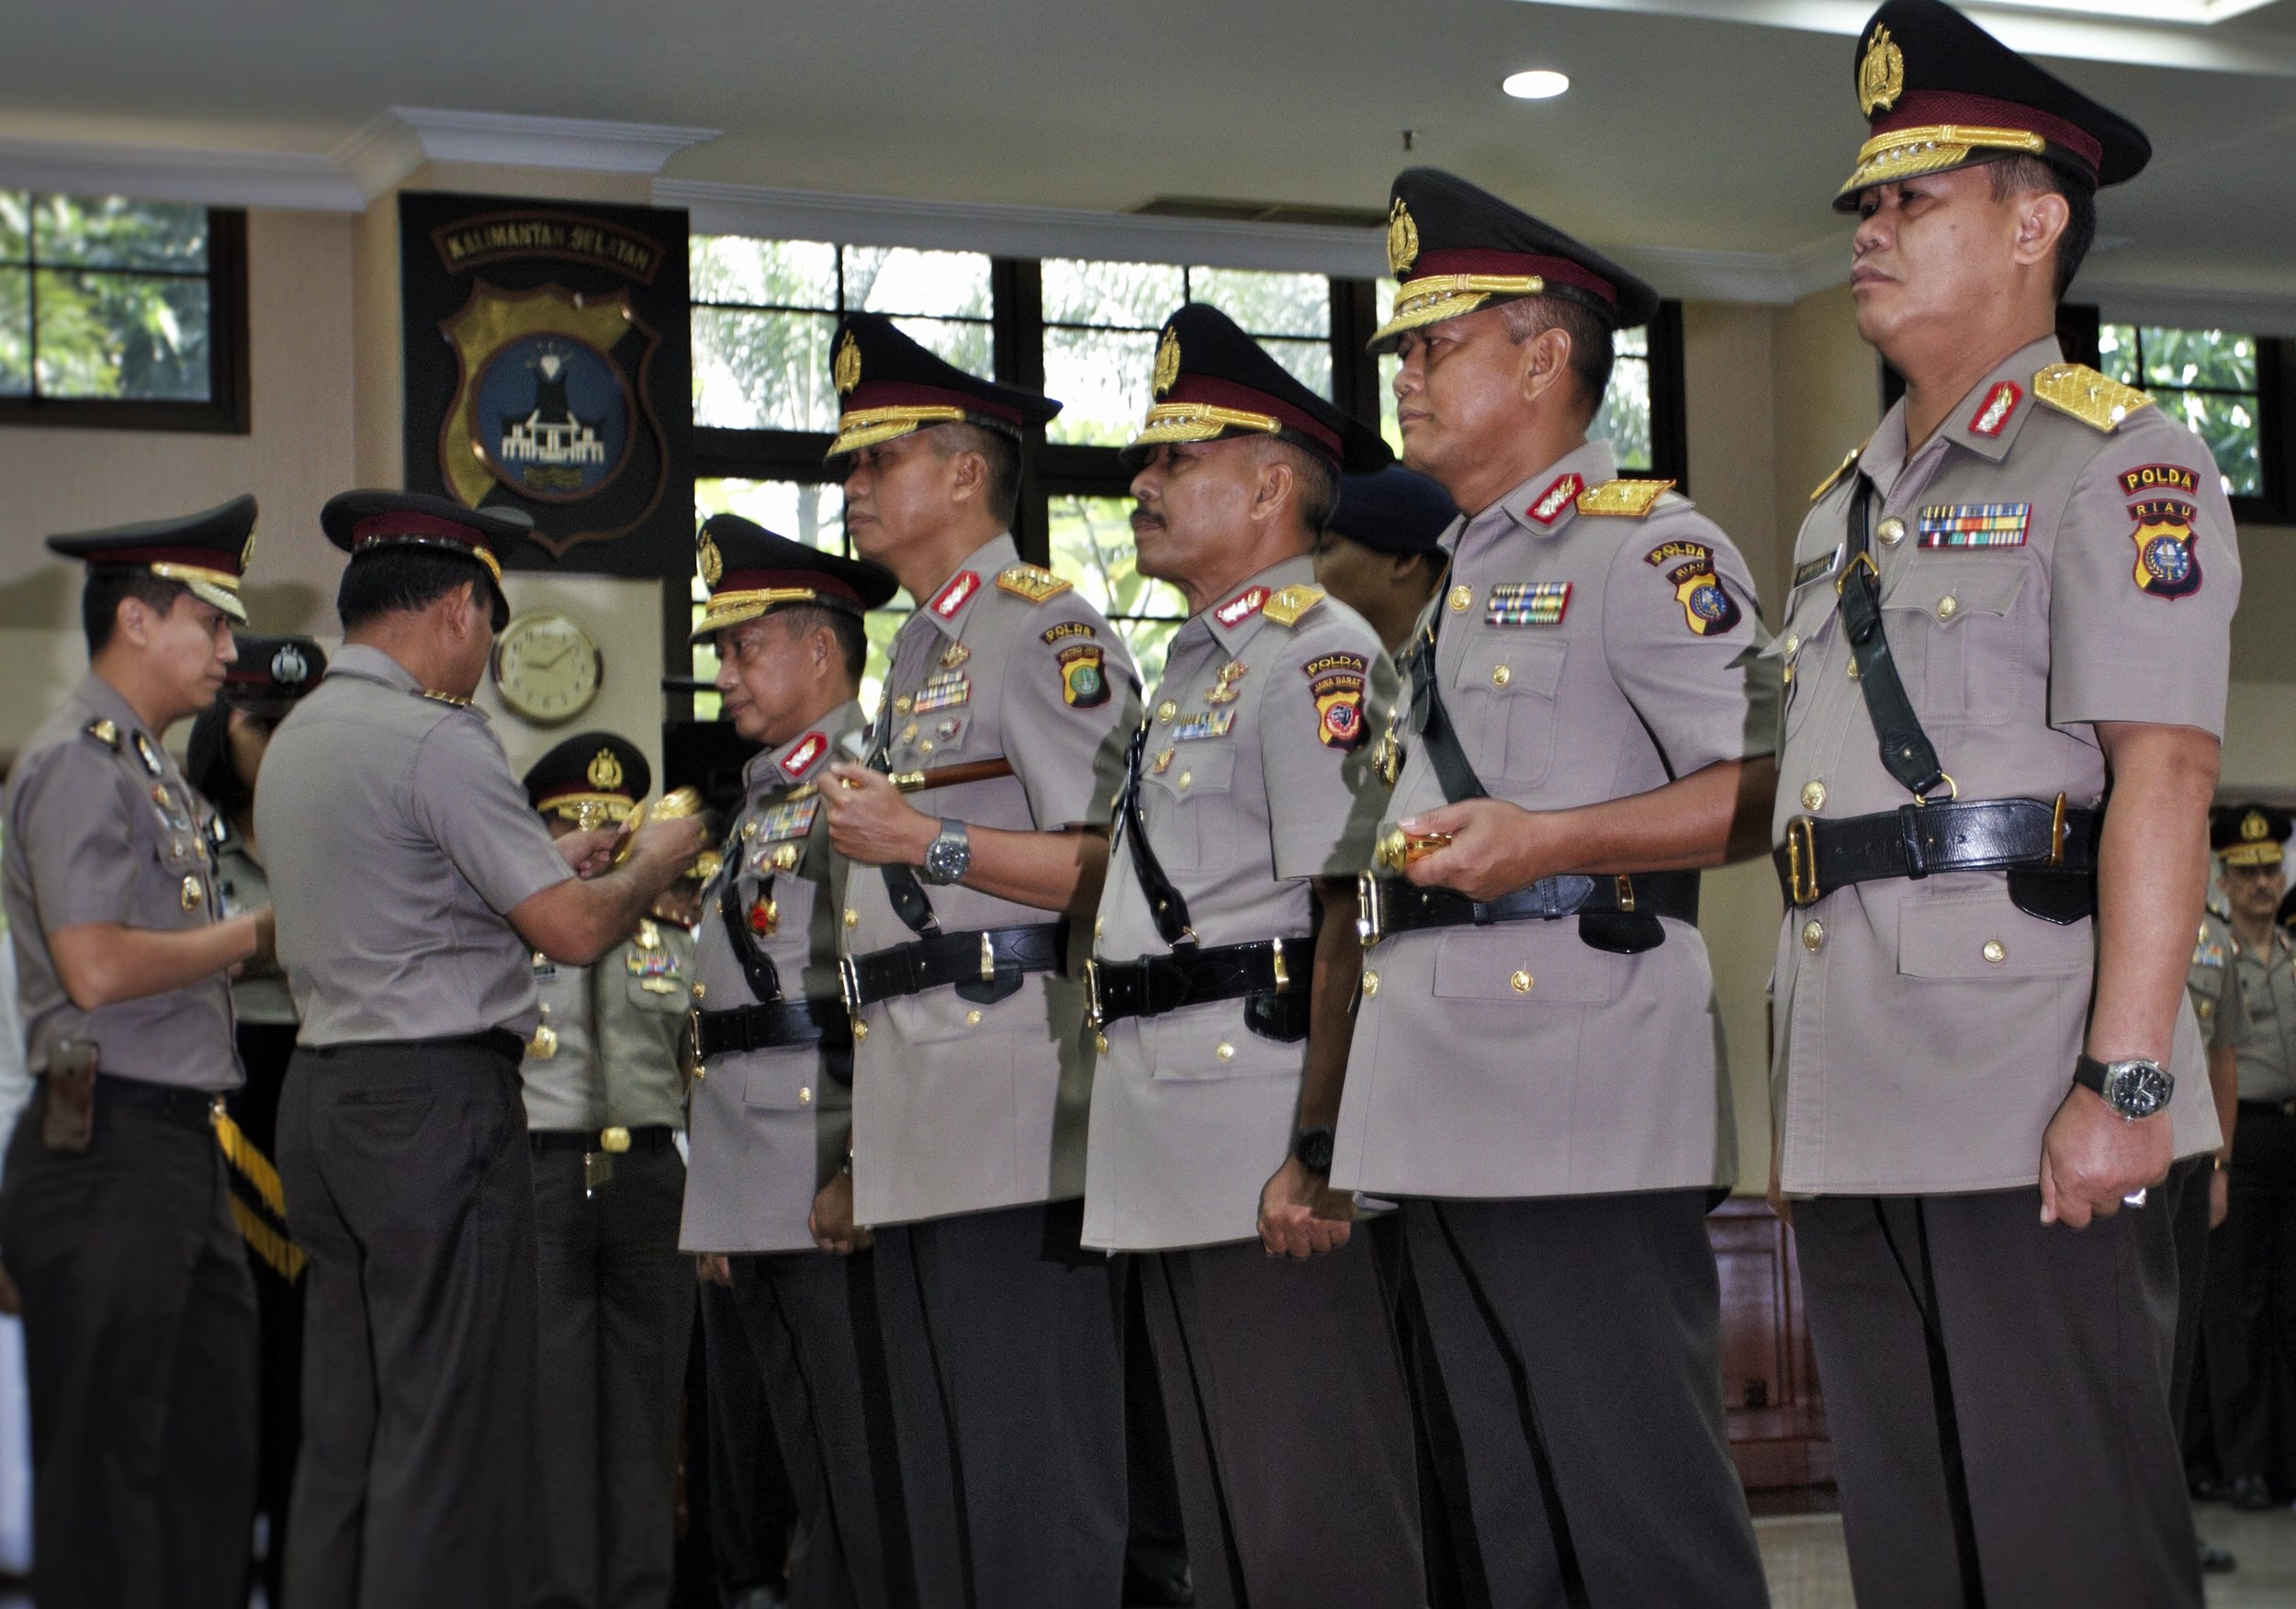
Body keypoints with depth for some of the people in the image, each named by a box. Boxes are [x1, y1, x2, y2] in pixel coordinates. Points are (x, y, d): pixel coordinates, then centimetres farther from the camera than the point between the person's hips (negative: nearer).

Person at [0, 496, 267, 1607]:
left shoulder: (151, 769, 18)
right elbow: (97, 969, -21)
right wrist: (249, 935, -9)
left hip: (180, 1143, 10)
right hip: (108, 1148, -10)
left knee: (214, 1443, 13)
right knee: (105, 1457, -2)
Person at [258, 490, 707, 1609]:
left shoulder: (298, 736, 16)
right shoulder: (435, 739, -13)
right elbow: (574, 932, -14)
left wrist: (548, 863, 23)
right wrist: (651, 865, 5)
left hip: (323, 1092, 9)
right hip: (435, 1097, -9)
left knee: (343, 1427, 11)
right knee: (448, 1433, -6)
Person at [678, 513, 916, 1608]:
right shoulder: (762, 799, 22)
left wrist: (861, 1171, -23)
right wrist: (717, 1202, 20)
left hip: (833, 1194, -9)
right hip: (757, 1196, 9)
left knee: (870, 1478, -6)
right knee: (811, 1480, 13)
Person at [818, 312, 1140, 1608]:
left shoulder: (1046, 628, -6)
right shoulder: (918, 653, 22)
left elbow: (1120, 867, -15)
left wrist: (925, 842, -16)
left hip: (1012, 1087, -10)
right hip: (917, 1113, 10)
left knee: (1035, 1465, -7)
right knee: (944, 1464, 12)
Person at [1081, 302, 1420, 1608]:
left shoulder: (1317, 654, -10)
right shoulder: (1195, 666, 21)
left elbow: (1352, 913, -19)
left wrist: (1316, 1153, -25)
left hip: (1272, 1159, -10)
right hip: (1176, 1161, 10)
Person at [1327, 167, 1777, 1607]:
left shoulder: (1647, 544, -4)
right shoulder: (1460, 587, 24)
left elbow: (1769, 788, -14)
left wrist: (1549, 841, -24)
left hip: (1585, 1095, -9)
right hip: (1446, 1106, 9)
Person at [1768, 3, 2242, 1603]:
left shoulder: (2115, 458, -3)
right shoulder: (1847, 507, 22)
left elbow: (2164, 775, -13)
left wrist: (2126, 1081, -22)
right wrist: (1799, 1088, 17)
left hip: (2027, 1097, -8)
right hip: (1854, 1108, 8)